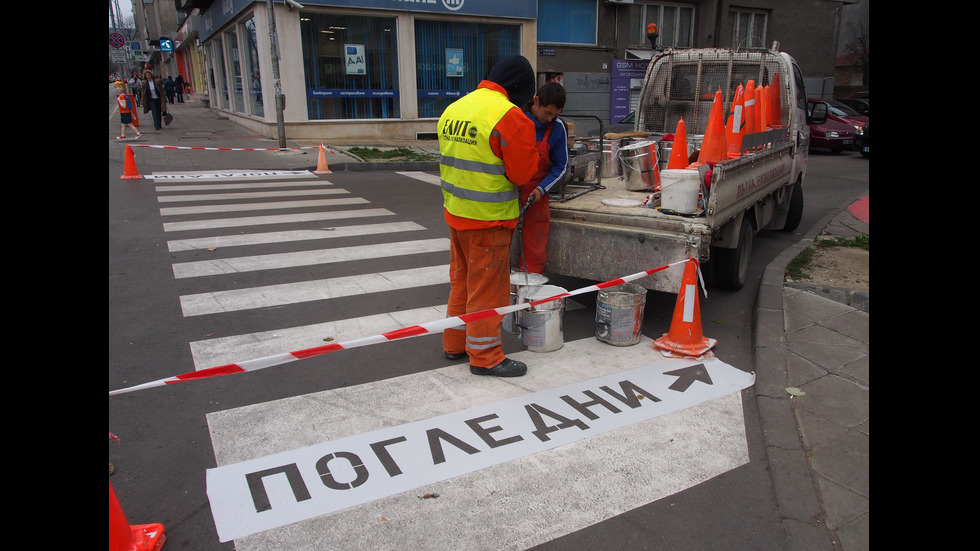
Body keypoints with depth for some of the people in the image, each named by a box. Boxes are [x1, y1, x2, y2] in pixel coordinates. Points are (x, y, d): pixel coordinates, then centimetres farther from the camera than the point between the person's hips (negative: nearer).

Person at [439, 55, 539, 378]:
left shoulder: (453, 109, 8)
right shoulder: (509, 116, -18)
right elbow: (523, 172, -16)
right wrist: (531, 153, 3)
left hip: (456, 214, 8)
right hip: (488, 219, -8)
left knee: (462, 279, 20)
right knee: (487, 286, 3)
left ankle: (455, 342, 32)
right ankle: (485, 356, 14)